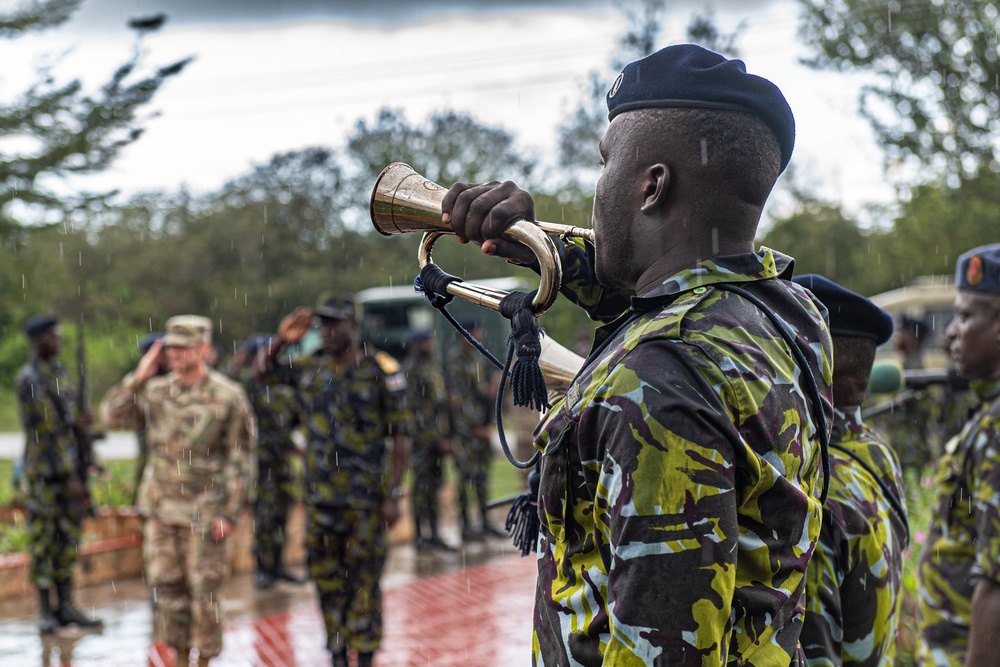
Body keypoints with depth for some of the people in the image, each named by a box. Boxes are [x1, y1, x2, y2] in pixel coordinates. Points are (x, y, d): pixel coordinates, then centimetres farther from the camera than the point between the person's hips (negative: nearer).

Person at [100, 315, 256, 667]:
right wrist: (139, 377, -7)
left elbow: (242, 460, -9)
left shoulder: (228, 396, -10)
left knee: (204, 593, 0)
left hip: (204, 513, -5)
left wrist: (230, 513, -13)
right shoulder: (157, 391, 4)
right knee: (167, 587, 9)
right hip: (161, 510, 5)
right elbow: (113, 416, 3)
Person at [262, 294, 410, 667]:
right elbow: (268, 370, 24)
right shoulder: (311, 369, 6)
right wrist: (281, 342, 3)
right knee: (327, 580, 9)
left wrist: (393, 496, -12)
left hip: (364, 498, -5)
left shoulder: (381, 373, -7)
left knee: (363, 581, 0)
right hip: (320, 496, 5)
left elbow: (401, 439, -7)